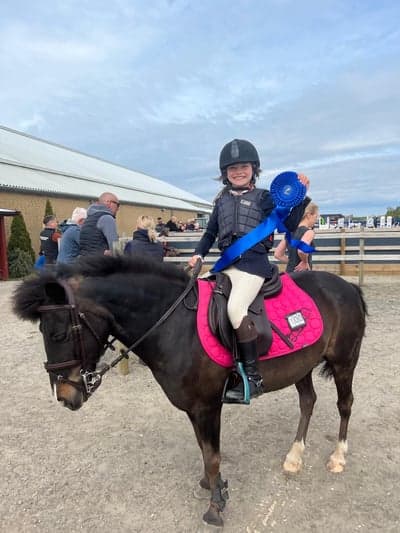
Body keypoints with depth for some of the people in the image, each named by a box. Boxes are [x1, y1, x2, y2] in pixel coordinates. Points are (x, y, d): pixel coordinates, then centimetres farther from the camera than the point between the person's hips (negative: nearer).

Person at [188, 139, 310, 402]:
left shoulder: (263, 197, 6)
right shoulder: (221, 201, 18)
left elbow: (289, 225, 1)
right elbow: (210, 233, 23)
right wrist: (198, 254, 8)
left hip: (253, 262, -6)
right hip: (226, 263, 7)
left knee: (236, 307, -28)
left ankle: (253, 377, -19)